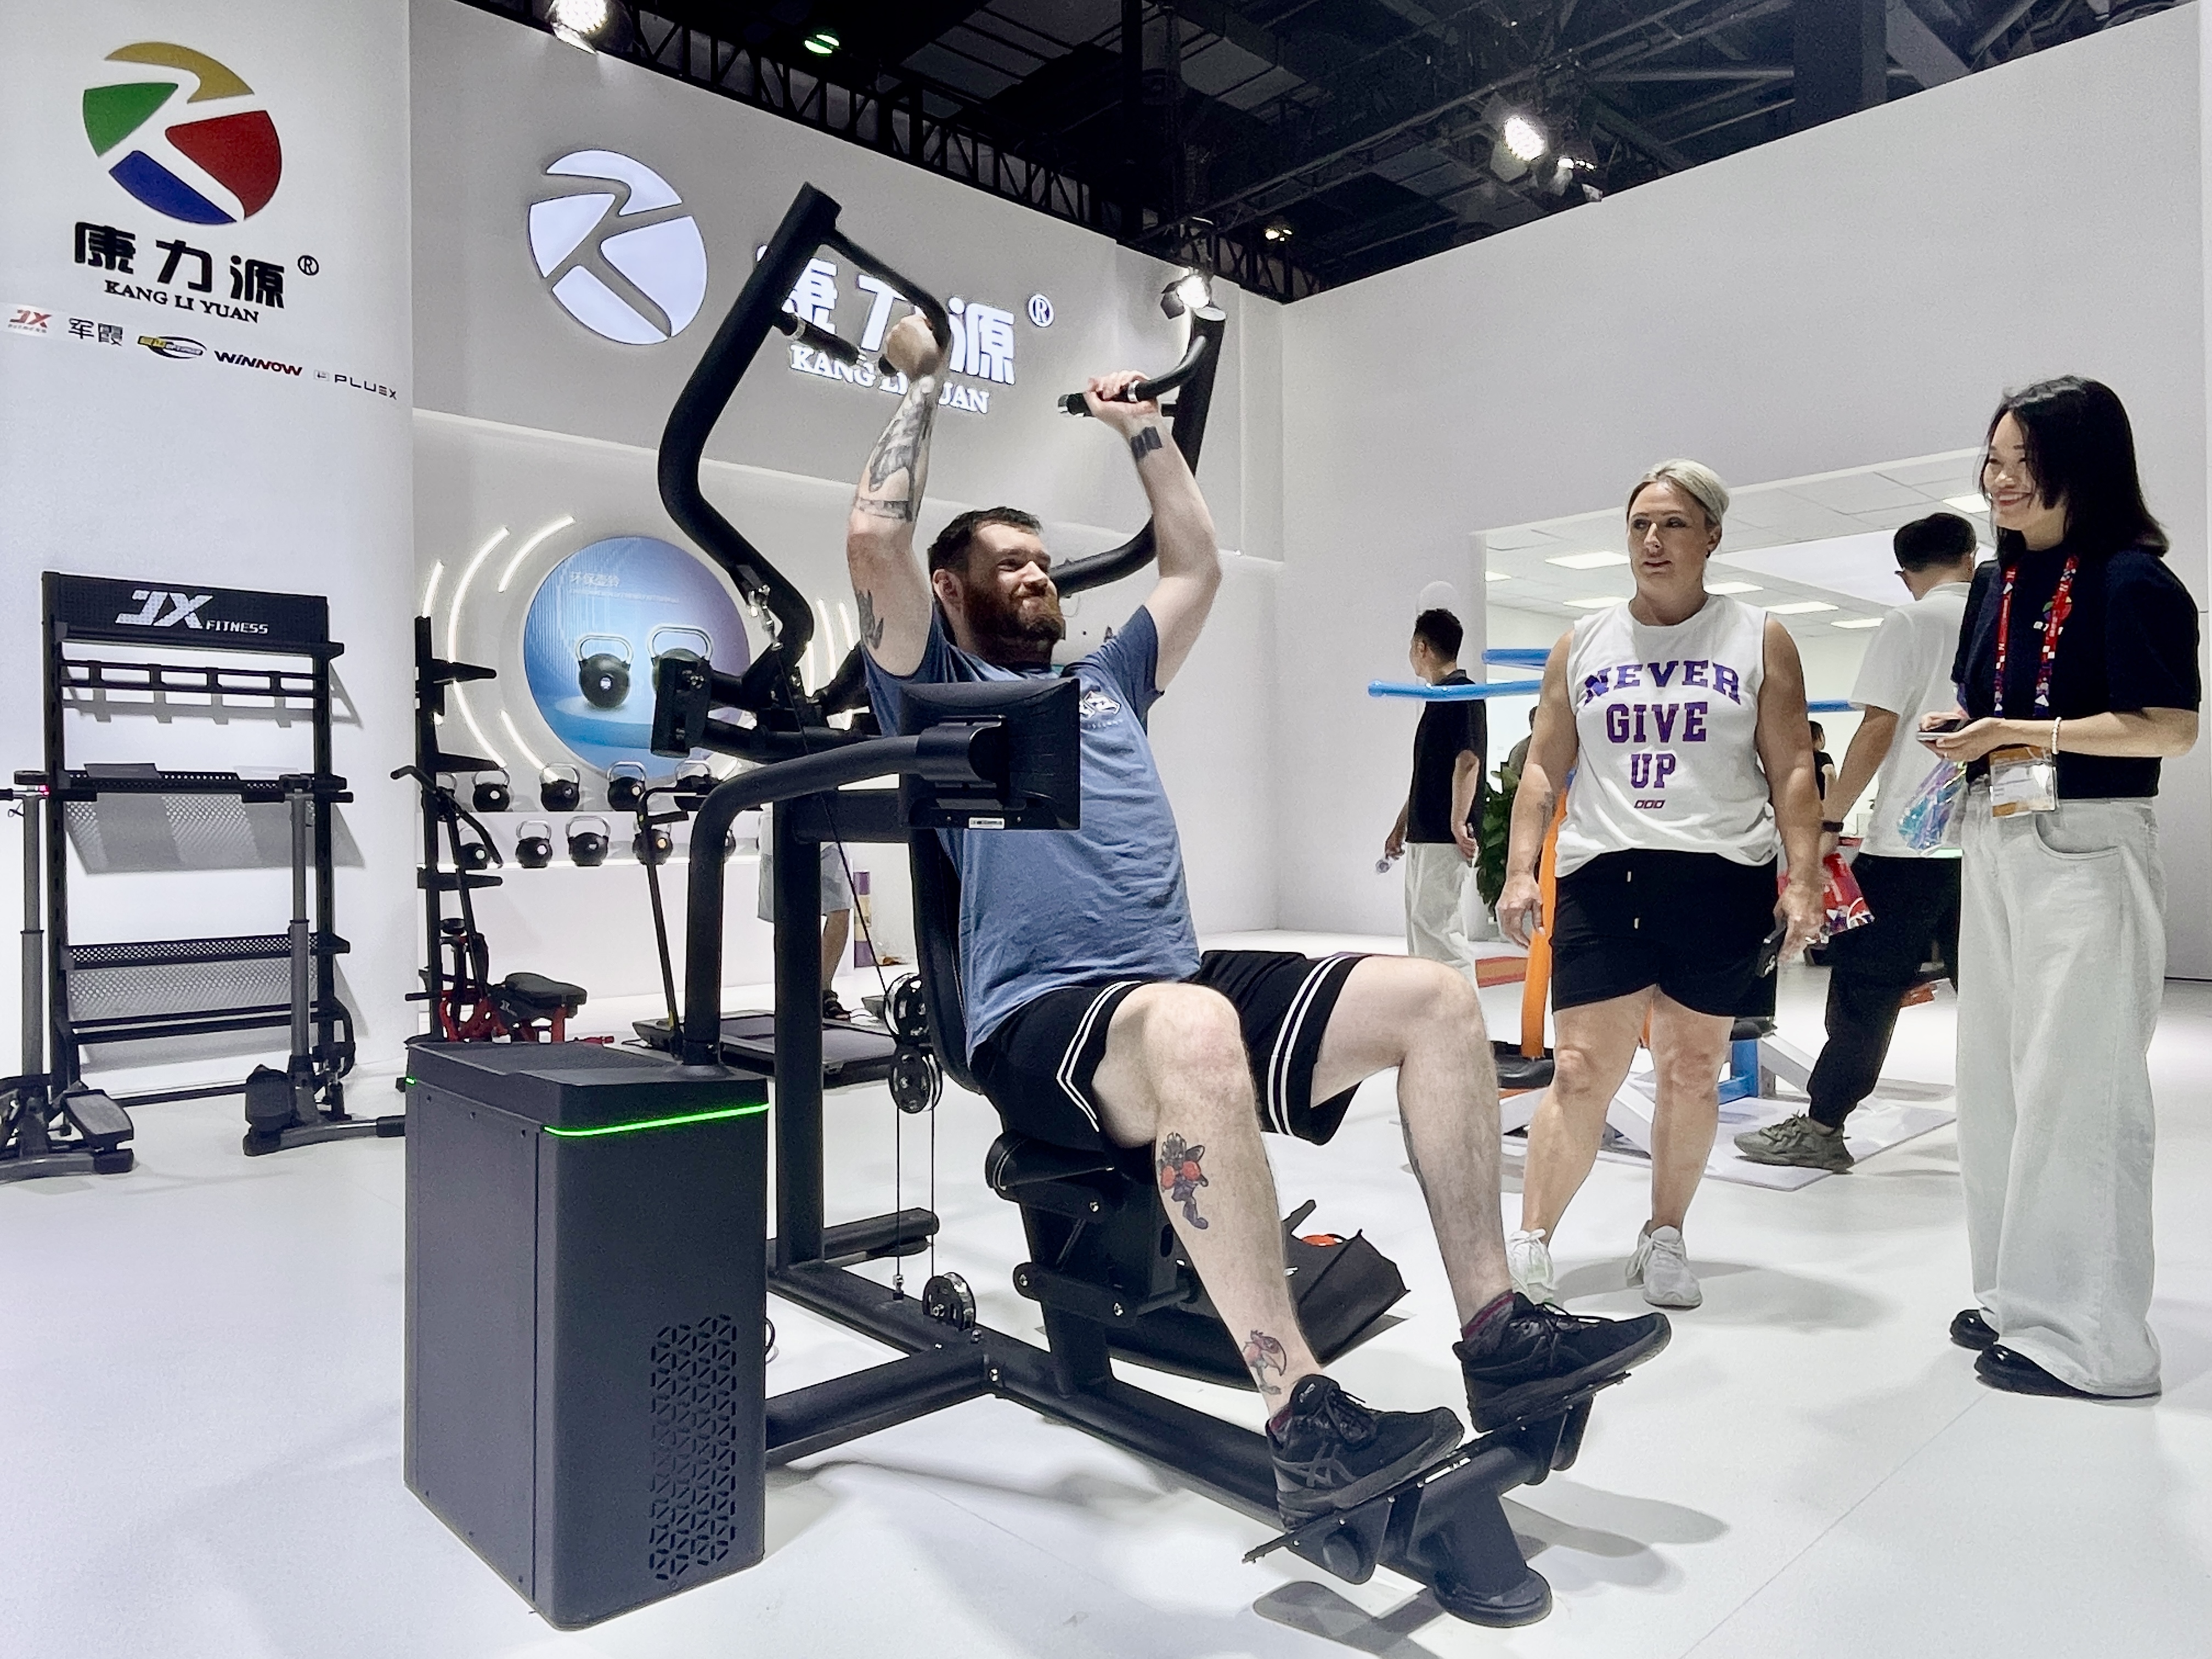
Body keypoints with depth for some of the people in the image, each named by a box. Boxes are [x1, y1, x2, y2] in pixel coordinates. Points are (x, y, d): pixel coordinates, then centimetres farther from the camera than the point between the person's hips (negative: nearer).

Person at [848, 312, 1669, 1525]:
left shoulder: (1105, 679, 29)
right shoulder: (940, 692, 10)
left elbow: (1196, 566, 37)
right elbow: (875, 540, -4)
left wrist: (1142, 432, 43)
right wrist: (922, 387, 8)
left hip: (1184, 982, 7)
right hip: (1045, 1022, -7)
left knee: (1435, 998, -12)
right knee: (1192, 1030, -42)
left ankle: (1495, 1333, -7)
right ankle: (1302, 1417, -34)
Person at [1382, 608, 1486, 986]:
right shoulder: (1438, 697, 18)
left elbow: (1468, 762, -20)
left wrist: (1458, 825, -24)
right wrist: (1401, 825, 23)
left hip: (1445, 839, -10)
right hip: (1422, 835, 10)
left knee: (1439, 927, -11)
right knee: (1420, 926, 12)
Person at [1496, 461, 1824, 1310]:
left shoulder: (1759, 640, 7)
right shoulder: (1583, 644, 11)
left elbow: (1792, 771, 3)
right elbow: (1543, 767, 10)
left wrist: (1802, 882, -6)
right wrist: (1520, 871, 0)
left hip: (1719, 879, 0)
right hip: (1602, 874, 0)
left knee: (1692, 1072, 8)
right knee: (1582, 1071, -4)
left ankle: (1664, 1239, 25)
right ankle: (1530, 1240, 5)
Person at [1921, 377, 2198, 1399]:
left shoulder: (2131, 581, -10)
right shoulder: (1996, 583, 12)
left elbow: (2171, 727, -17)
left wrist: (2021, 733, -20)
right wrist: (1962, 735, 1)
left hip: (2086, 851, -8)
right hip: (1994, 844, 8)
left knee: (2073, 1089, -3)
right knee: (1995, 1080, 13)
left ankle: (2087, 1335, 9)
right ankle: (2018, 1298, 26)